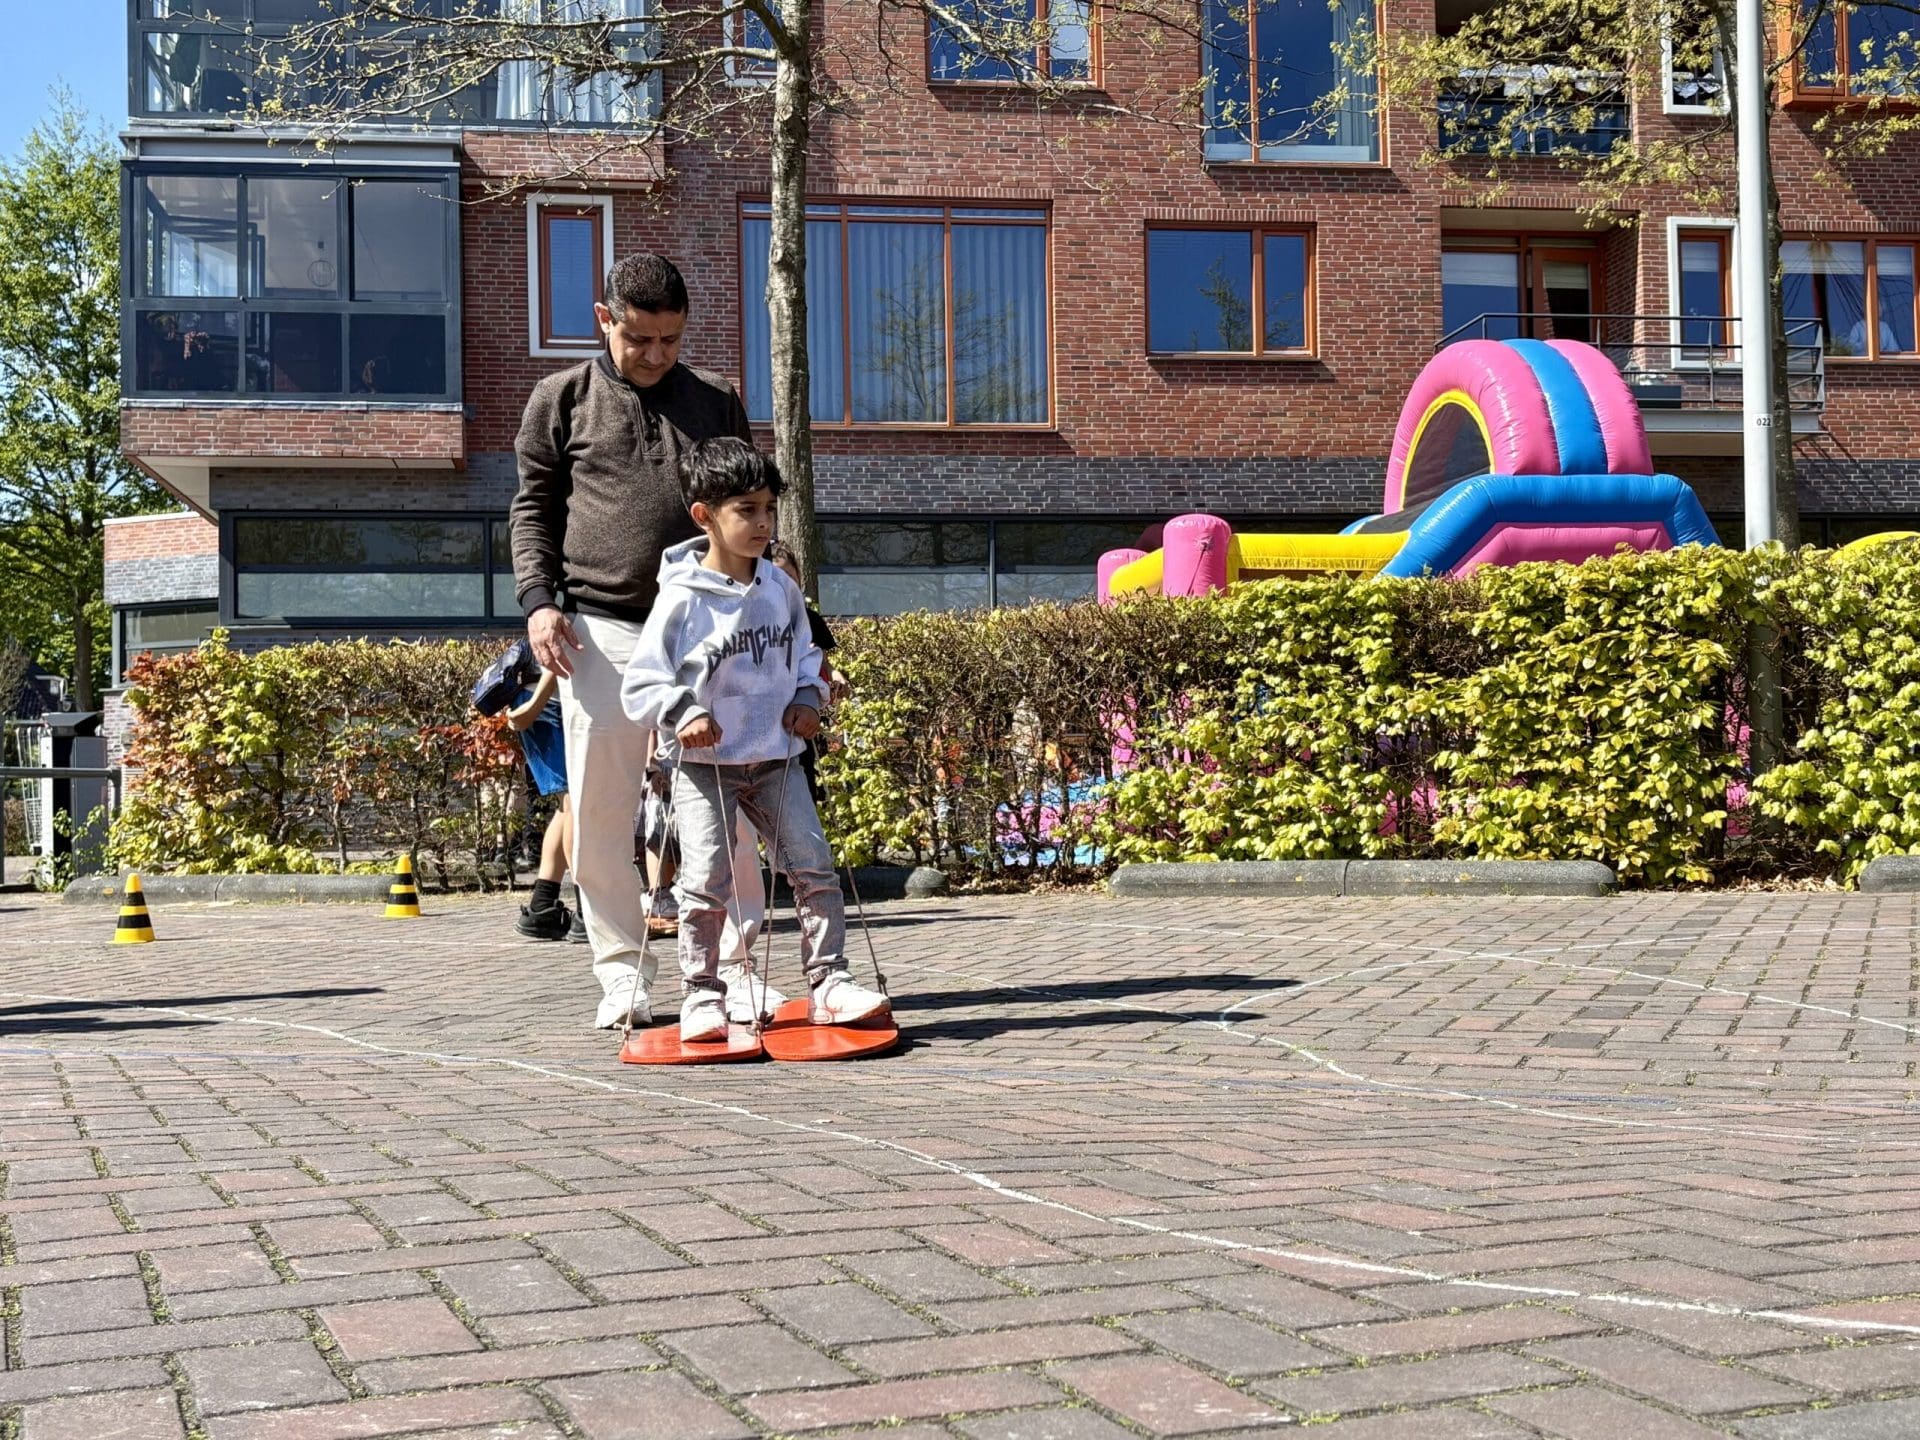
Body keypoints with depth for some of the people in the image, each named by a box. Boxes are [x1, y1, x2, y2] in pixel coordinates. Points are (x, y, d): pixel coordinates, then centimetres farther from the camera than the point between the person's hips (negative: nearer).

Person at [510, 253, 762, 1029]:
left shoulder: (717, 401, 15)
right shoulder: (562, 399, 10)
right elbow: (533, 507, 10)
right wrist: (538, 599, -4)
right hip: (600, 629, -1)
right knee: (601, 810, -2)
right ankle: (621, 973, 7)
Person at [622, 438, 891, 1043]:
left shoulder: (780, 589, 6)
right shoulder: (683, 600, -11)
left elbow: (804, 654, 22)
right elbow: (641, 683, -10)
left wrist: (808, 698, 3)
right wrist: (684, 713, -26)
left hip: (775, 759, 5)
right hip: (704, 763, -5)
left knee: (815, 867, -1)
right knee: (706, 882, -9)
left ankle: (829, 982, 7)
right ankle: (701, 998, 3)